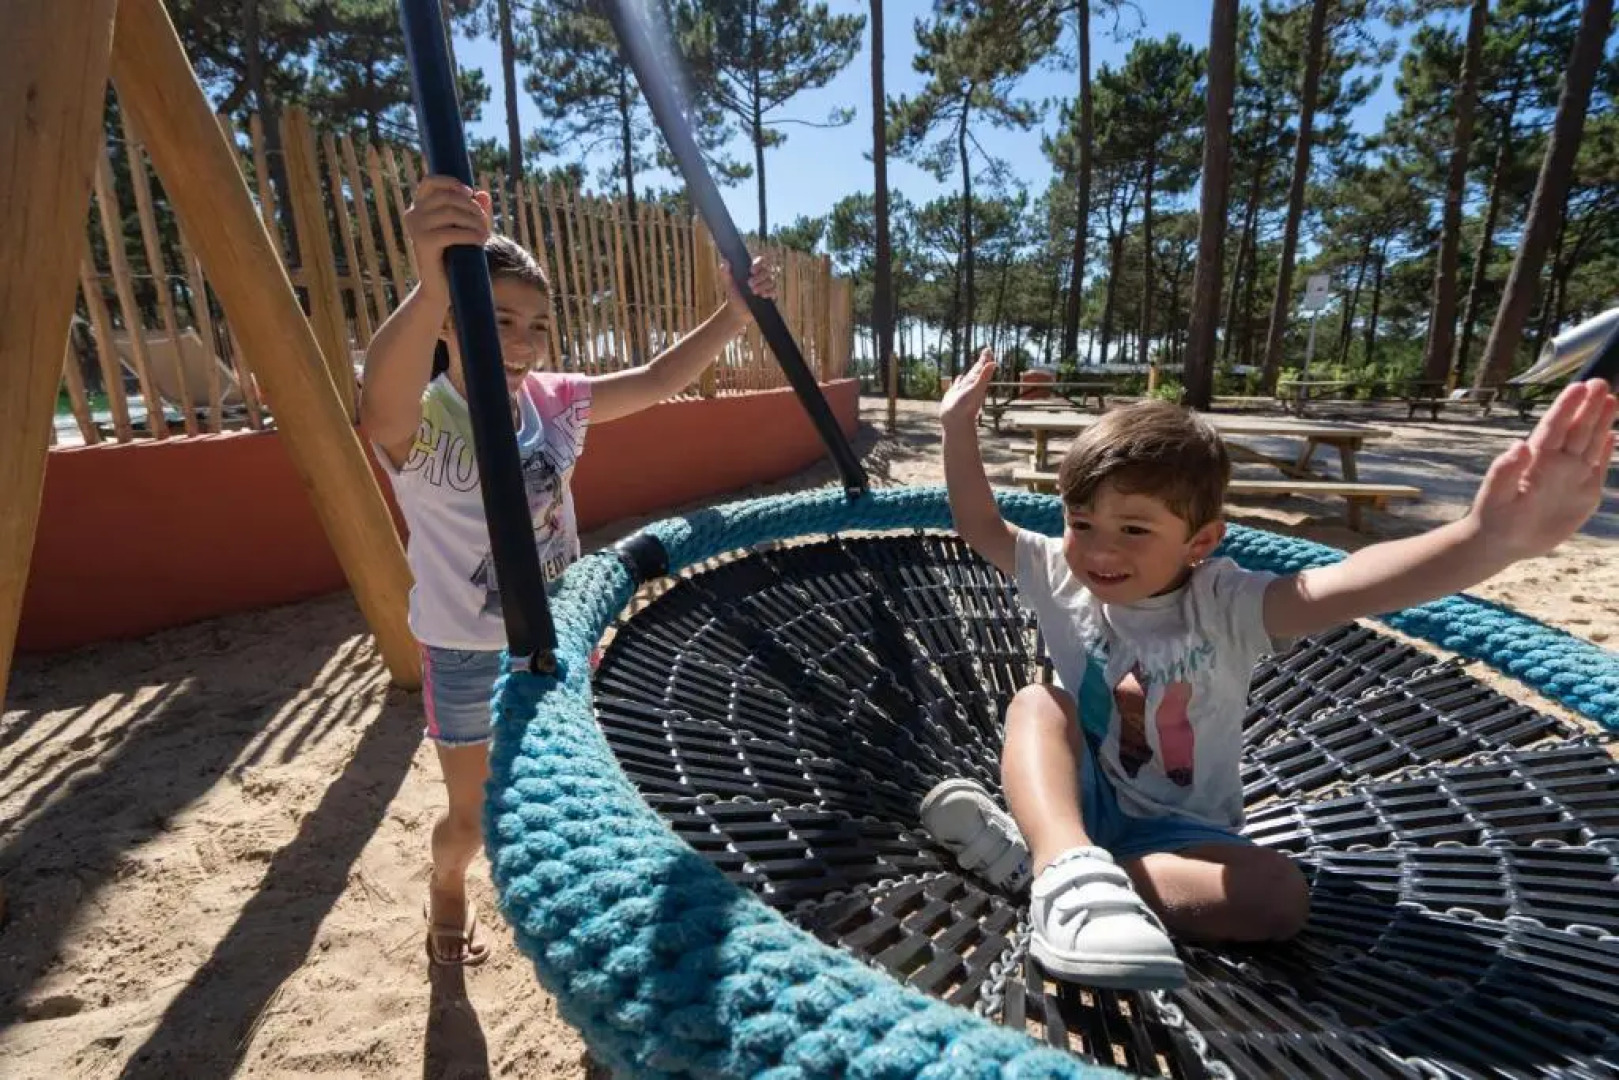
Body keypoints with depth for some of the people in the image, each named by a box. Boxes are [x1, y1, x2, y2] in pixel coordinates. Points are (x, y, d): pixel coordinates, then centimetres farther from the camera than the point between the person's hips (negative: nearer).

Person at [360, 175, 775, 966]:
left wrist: (733, 314, -17)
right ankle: (446, 897, 52)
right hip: (469, 654, -4)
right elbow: (381, 404, -49)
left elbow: (658, 380, -5)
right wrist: (430, 287, -69)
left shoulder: (554, 402, -8)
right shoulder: (418, 424, -24)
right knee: (473, 815, 15)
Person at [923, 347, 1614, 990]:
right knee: (1037, 701, -26)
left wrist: (1489, 539, -54)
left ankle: (1030, 855, -31)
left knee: (1280, 898, -28)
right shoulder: (1063, 578, -9)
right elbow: (981, 528, -4)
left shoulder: (1221, 604, -18)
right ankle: (1069, 867, -46)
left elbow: (1334, 589, -37)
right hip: (1078, 796, 1)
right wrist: (959, 427, -10)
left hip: (1174, 827, 0)